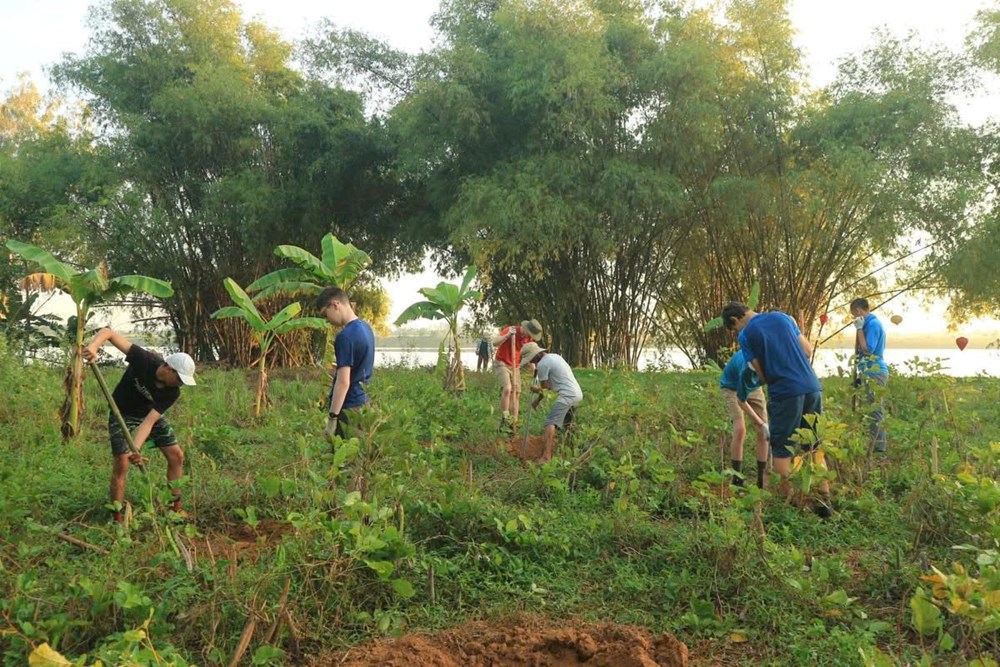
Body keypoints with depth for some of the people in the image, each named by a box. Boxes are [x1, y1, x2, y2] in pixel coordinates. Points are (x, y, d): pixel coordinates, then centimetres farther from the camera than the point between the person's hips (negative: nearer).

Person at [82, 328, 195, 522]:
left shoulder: (173, 392, -24)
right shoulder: (144, 360, -32)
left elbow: (149, 421, -29)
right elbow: (109, 332, -30)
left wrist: (135, 449, -43)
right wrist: (94, 345, -50)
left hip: (150, 414, 3)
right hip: (122, 413, -3)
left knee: (176, 455, -2)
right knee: (121, 464, -12)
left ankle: (175, 508, 12)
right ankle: (118, 519, 0)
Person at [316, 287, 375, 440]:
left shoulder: (345, 336, -20)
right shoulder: (365, 327, 9)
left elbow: (343, 382, -23)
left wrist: (332, 416, -19)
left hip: (348, 406, -9)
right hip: (362, 401, 9)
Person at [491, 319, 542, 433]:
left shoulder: (529, 338, -1)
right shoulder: (510, 330, -19)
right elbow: (494, 343, -29)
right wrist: (507, 335, -40)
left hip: (515, 367, 6)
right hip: (501, 364, -6)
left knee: (517, 394, 1)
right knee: (507, 389, -26)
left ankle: (512, 423, 8)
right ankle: (504, 421, -18)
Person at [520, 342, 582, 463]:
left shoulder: (542, 364, -9)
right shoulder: (554, 356, 20)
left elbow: (544, 387, -1)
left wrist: (537, 389, 20)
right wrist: (538, 399, 23)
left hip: (567, 395, -10)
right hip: (578, 394, 10)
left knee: (550, 422, -15)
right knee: (565, 424, 24)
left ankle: (547, 456, -26)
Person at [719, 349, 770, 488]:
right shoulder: (746, 370, -43)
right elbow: (741, 401, -27)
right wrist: (762, 424, -27)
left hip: (753, 387, 5)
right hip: (732, 387, -5)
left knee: (762, 432, -4)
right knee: (740, 429, -21)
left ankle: (761, 479, 3)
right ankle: (737, 479, -11)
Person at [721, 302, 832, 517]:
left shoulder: (746, 335, -1)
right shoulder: (781, 316, 13)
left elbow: (762, 376, 0)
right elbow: (808, 350, 14)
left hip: (785, 393, -5)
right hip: (812, 387, 5)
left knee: (781, 449, 6)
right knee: (815, 446, 15)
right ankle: (825, 500, 16)